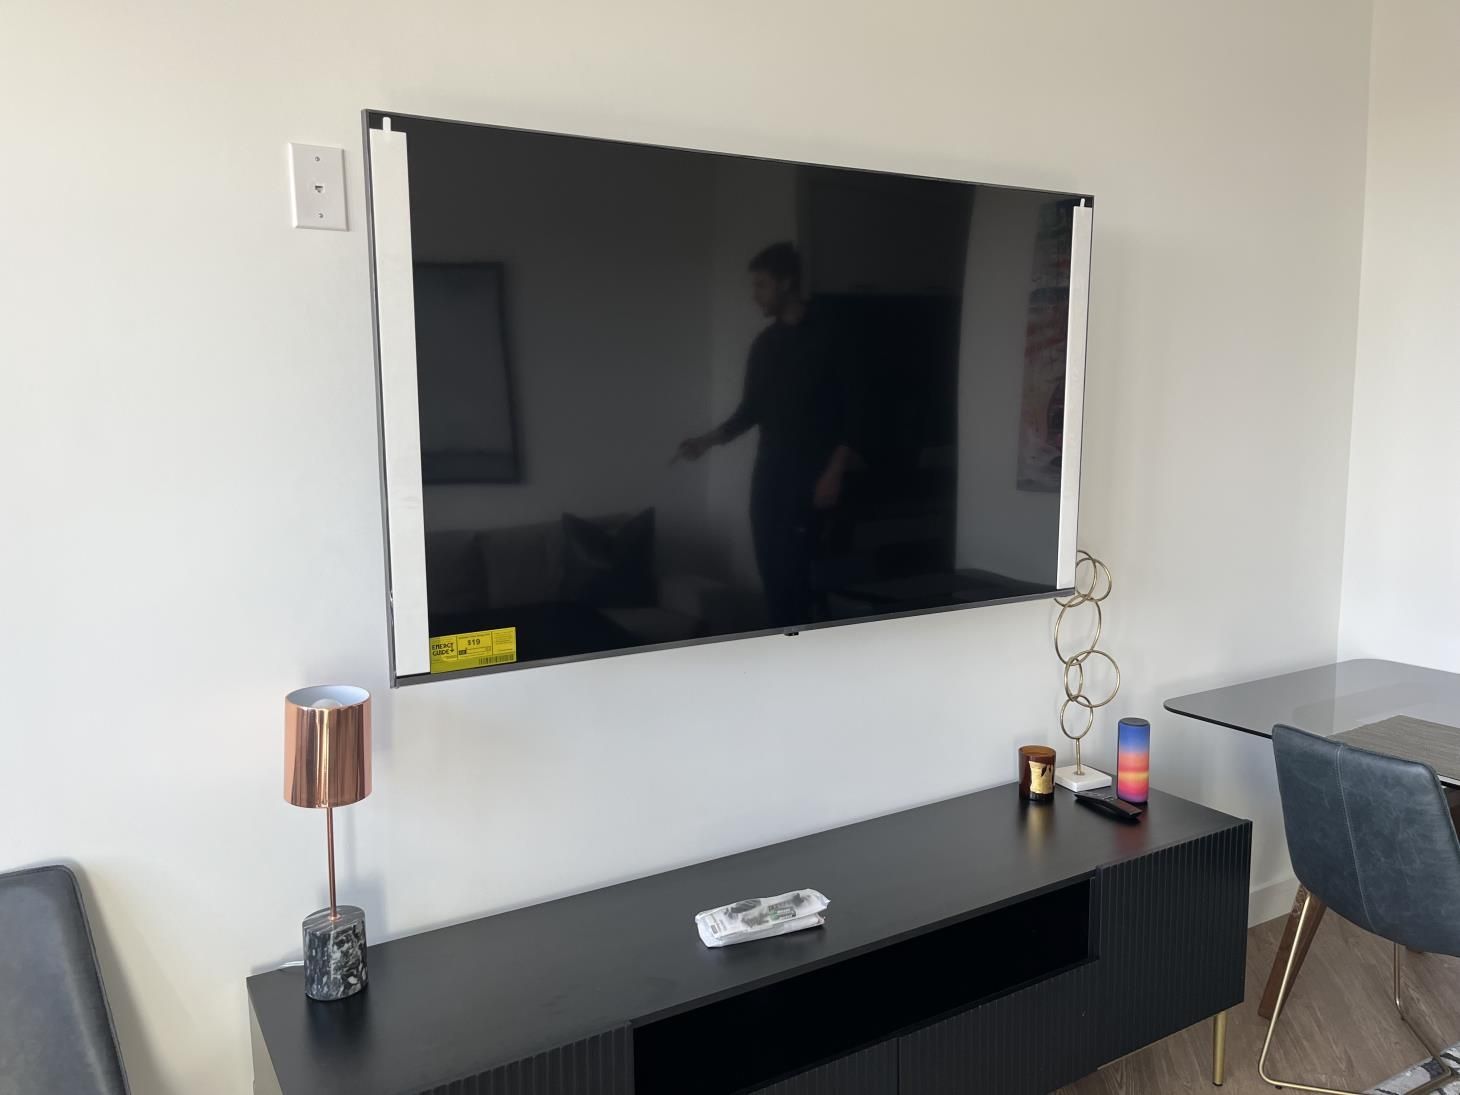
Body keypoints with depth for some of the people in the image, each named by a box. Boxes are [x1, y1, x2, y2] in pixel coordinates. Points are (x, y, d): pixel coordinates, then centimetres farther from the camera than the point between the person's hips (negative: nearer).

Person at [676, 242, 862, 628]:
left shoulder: (828, 336, -8)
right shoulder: (764, 344, 12)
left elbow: (851, 409, -10)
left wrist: (834, 472, -16)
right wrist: (708, 439, 5)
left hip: (811, 473, -7)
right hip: (769, 471, 7)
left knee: (793, 569, -10)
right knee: (771, 569, 7)